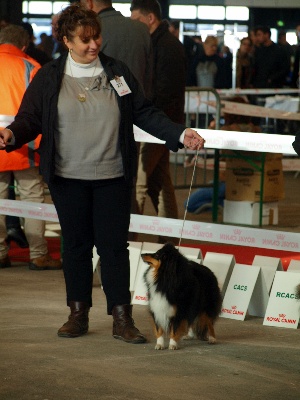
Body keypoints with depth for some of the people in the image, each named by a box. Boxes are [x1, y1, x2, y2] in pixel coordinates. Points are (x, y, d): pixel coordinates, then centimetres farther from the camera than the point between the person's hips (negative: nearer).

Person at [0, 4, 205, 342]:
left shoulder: (117, 72, 5)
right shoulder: (49, 77, 3)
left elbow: (145, 113, 6)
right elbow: (30, 118, 1)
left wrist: (180, 134, -4)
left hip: (113, 176, 0)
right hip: (68, 177, 0)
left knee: (114, 244, -2)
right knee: (76, 244, 7)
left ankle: (121, 318, 2)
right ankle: (78, 314, 18)